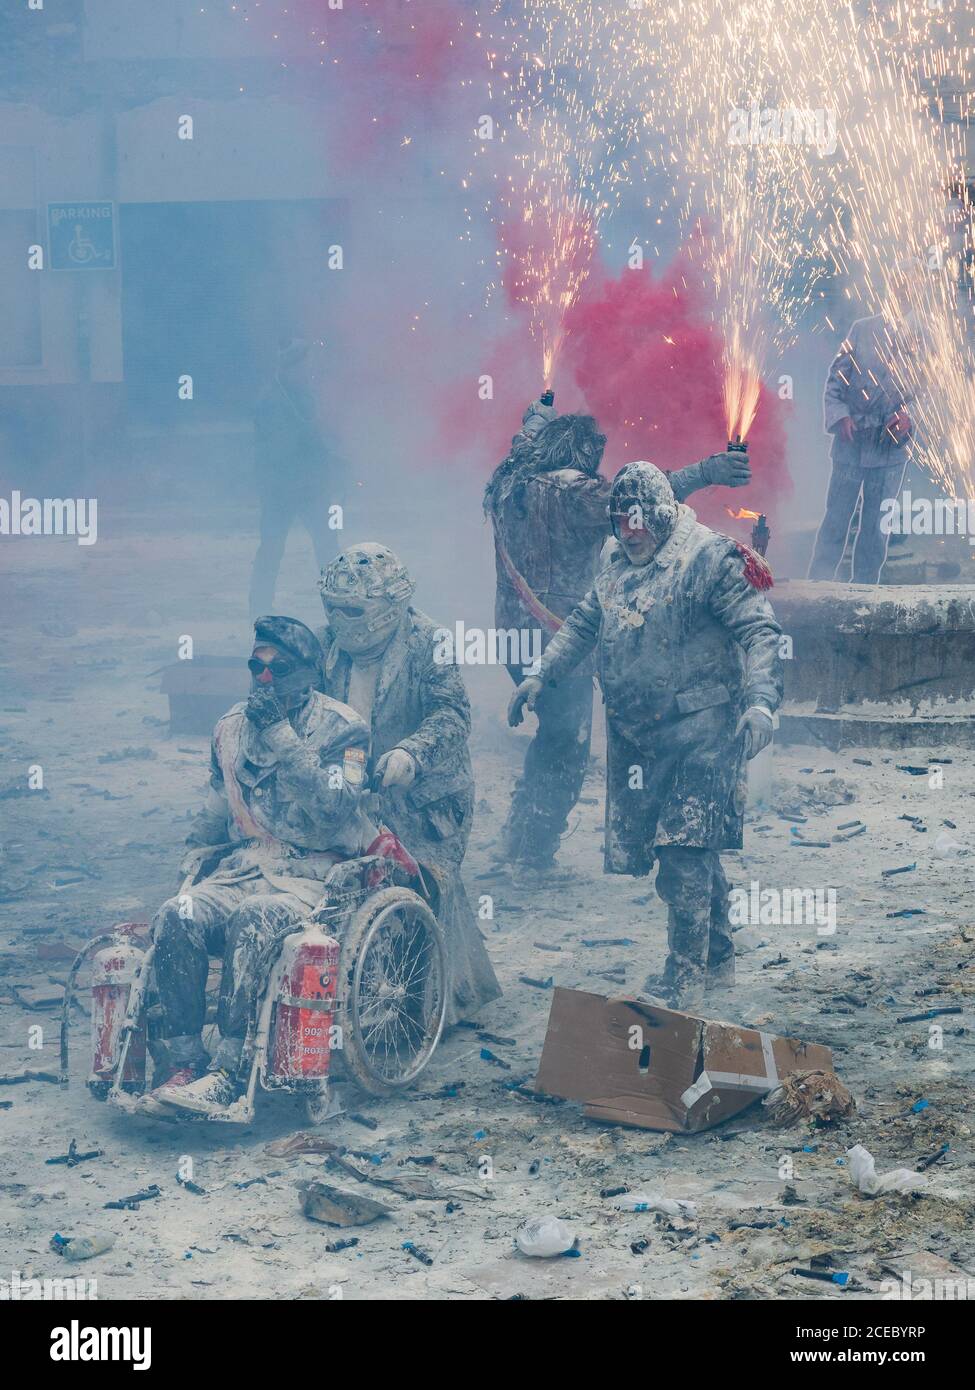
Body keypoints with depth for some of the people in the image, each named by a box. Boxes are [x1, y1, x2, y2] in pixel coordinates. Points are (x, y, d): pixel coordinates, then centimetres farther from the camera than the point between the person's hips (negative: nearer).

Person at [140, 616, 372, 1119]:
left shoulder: (340, 727, -2)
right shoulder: (233, 725, 14)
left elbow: (335, 809, -17)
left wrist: (283, 740, -19)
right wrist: (195, 858, 11)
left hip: (312, 872, -5)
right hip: (244, 864, 5)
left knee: (252, 920, -37)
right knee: (176, 918, -26)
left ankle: (227, 1073, -36)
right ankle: (179, 1064, -25)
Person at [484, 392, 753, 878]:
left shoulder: (509, 485, 7)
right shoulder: (570, 491, -15)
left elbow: (524, 443, 29)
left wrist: (541, 411, 48)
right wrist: (702, 473, -25)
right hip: (558, 639, -8)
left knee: (551, 736, 24)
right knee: (566, 750, 5)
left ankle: (515, 841, 28)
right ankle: (532, 856, 9)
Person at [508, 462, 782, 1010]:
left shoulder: (710, 558, -9)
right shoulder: (618, 565, 14)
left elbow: (760, 631, -15)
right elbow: (583, 625, 29)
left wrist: (760, 702, -27)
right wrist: (541, 676, 25)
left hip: (699, 730, -7)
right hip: (634, 734, 7)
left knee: (684, 852, -10)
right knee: (695, 852, 12)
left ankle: (685, 980, -2)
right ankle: (718, 958, 27)